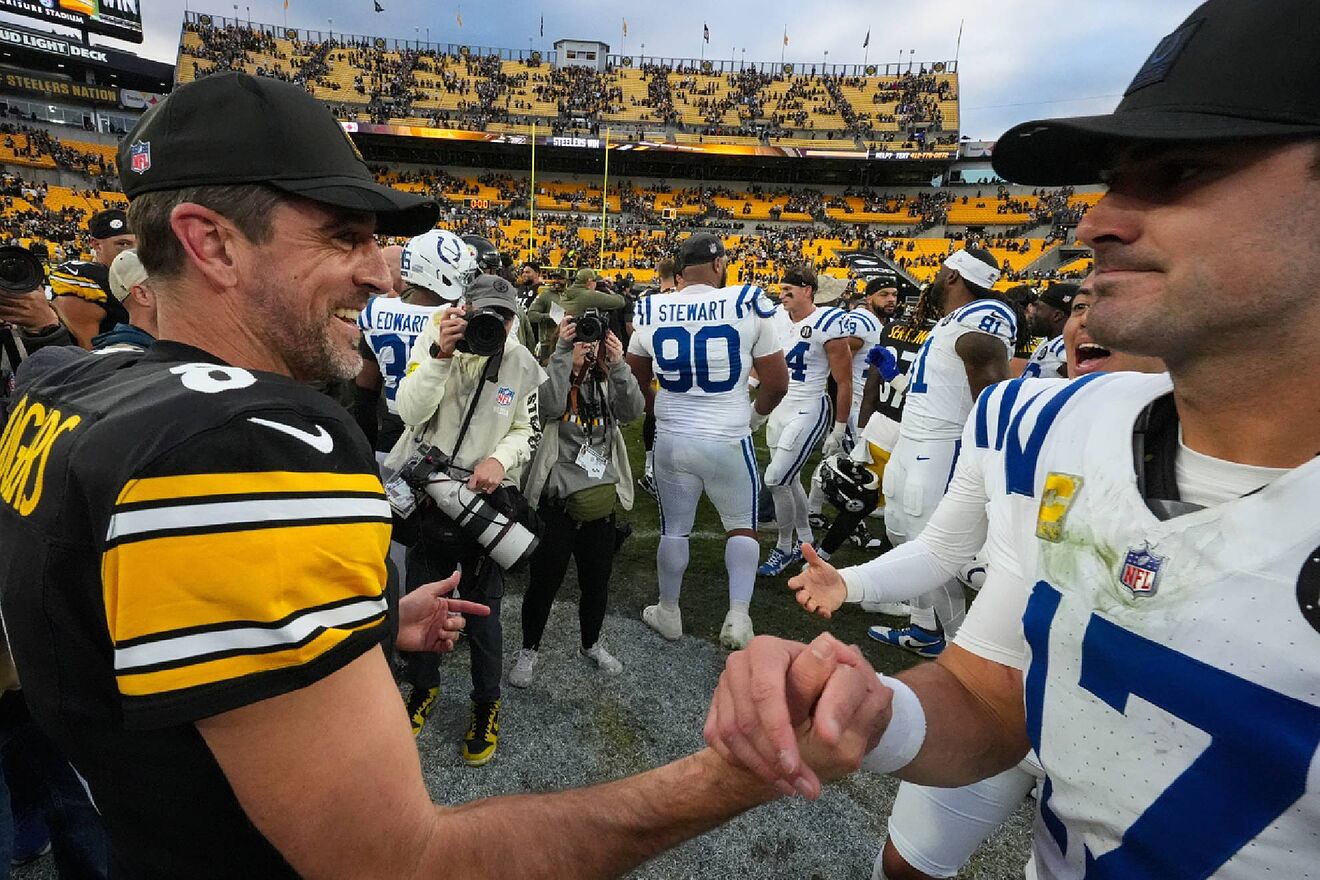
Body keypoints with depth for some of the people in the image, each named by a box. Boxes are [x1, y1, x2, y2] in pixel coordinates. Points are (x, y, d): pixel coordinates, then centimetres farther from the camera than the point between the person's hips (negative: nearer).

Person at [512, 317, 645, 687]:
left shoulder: (607, 383, 8)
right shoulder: (551, 376, -3)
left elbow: (634, 410, -11)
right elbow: (551, 406, -25)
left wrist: (619, 364, -20)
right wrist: (563, 352, -24)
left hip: (600, 499, 4)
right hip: (557, 498, -4)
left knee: (597, 580, 16)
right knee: (545, 580, 6)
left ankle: (591, 644, 40)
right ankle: (529, 650, 29)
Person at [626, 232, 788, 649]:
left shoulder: (652, 311, -1)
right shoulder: (747, 306, -9)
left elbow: (634, 381, 13)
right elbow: (777, 383, -4)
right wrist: (756, 413, 16)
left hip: (671, 440, 3)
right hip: (728, 441, -2)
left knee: (674, 530, 19)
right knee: (741, 527, 20)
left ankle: (668, 614, 35)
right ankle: (738, 617, 14)